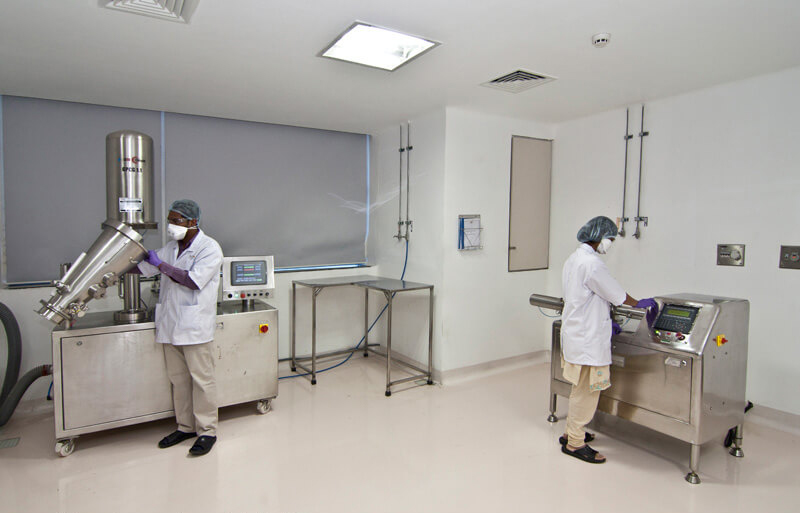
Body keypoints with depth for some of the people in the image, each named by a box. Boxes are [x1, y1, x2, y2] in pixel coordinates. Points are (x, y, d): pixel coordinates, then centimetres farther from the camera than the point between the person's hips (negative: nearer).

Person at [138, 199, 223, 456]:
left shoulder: (209, 248, -10)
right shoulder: (171, 247, 12)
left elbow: (193, 281, -20)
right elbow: (145, 267, 19)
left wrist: (162, 265, -16)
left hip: (195, 327, -7)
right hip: (170, 326, 7)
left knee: (202, 380, 2)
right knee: (178, 379, 16)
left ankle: (207, 431, 14)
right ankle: (185, 426, 30)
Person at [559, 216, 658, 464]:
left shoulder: (573, 259, 12)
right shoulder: (591, 263, -20)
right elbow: (616, 294, -11)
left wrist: (604, 322, 21)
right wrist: (640, 303, 8)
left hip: (575, 332, 10)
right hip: (588, 338, -10)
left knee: (582, 389, 20)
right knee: (587, 390, 2)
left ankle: (572, 432, 32)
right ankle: (575, 442, 13)